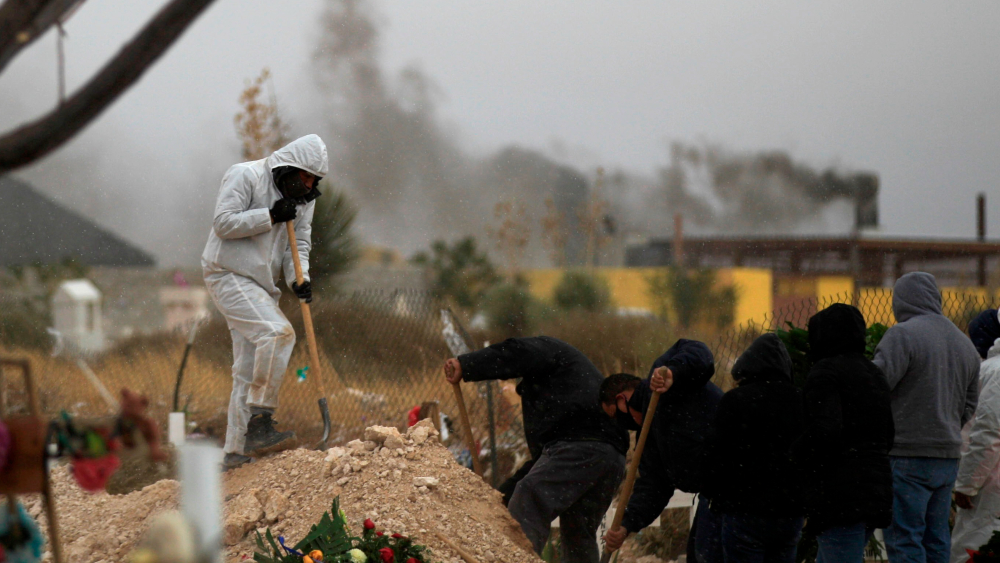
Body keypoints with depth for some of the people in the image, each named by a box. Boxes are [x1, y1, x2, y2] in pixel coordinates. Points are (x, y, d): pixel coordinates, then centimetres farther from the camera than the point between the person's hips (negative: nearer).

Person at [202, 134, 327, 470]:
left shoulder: (304, 199, 11)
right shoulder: (245, 177, -10)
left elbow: (299, 243, 10)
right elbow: (223, 223, -16)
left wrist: (299, 279, -9)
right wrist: (271, 216, -19)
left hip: (260, 287, 8)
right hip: (228, 276, -8)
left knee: (250, 371, 7)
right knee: (277, 332, -26)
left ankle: (235, 452, 12)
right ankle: (259, 423, -24)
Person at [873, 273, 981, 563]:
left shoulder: (903, 335, -10)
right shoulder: (964, 343, 15)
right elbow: (969, 406, 20)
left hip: (907, 455, -7)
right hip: (948, 455, 7)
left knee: (903, 539, -6)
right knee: (936, 539, 12)